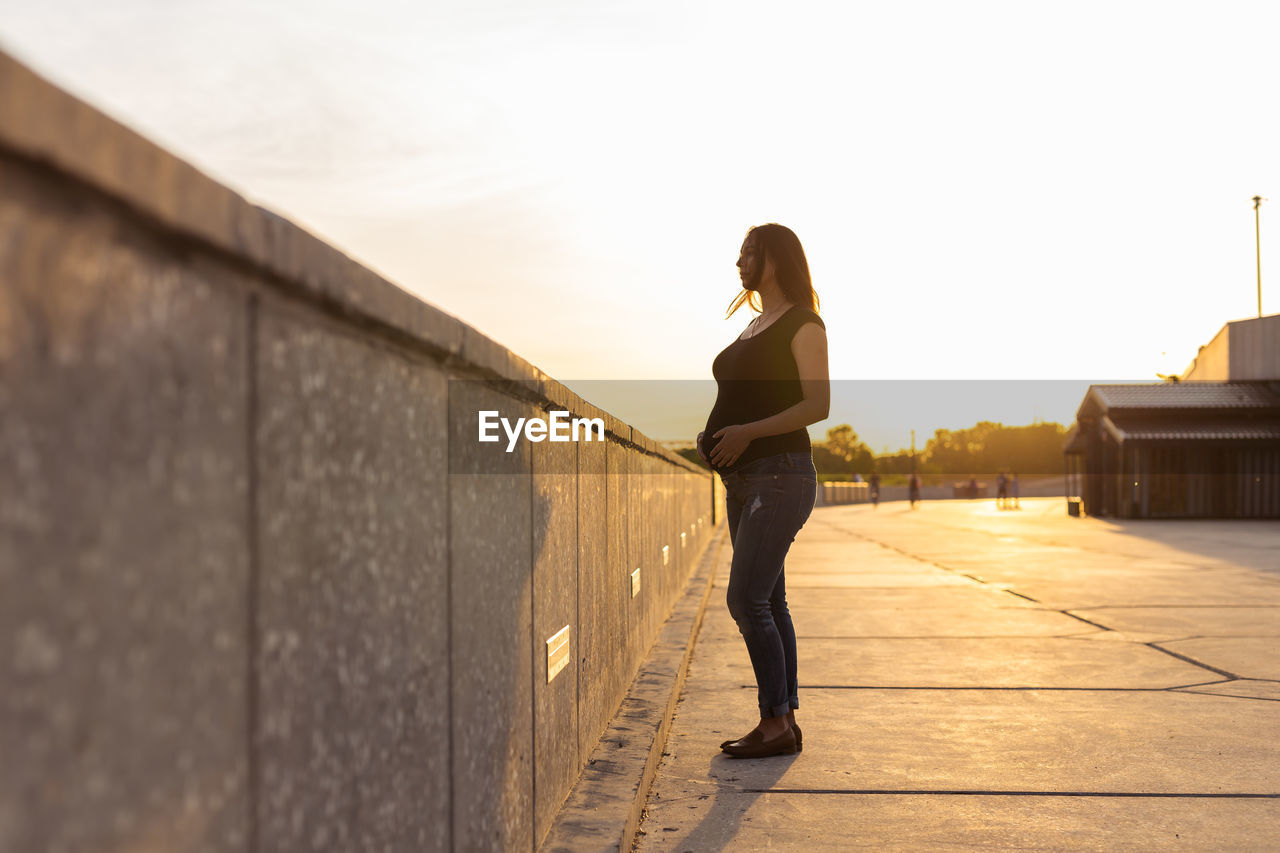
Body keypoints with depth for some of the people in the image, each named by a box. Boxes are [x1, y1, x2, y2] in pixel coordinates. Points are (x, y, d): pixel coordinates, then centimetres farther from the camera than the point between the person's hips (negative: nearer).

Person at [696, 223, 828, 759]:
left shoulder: (804, 324, -5)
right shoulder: (755, 327, 21)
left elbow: (818, 405, -15)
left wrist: (747, 432, -20)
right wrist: (712, 437, 9)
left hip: (780, 475, -9)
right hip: (743, 480, 9)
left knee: (747, 599, -13)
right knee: (768, 603, 8)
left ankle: (776, 720, -4)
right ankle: (786, 722, 13)